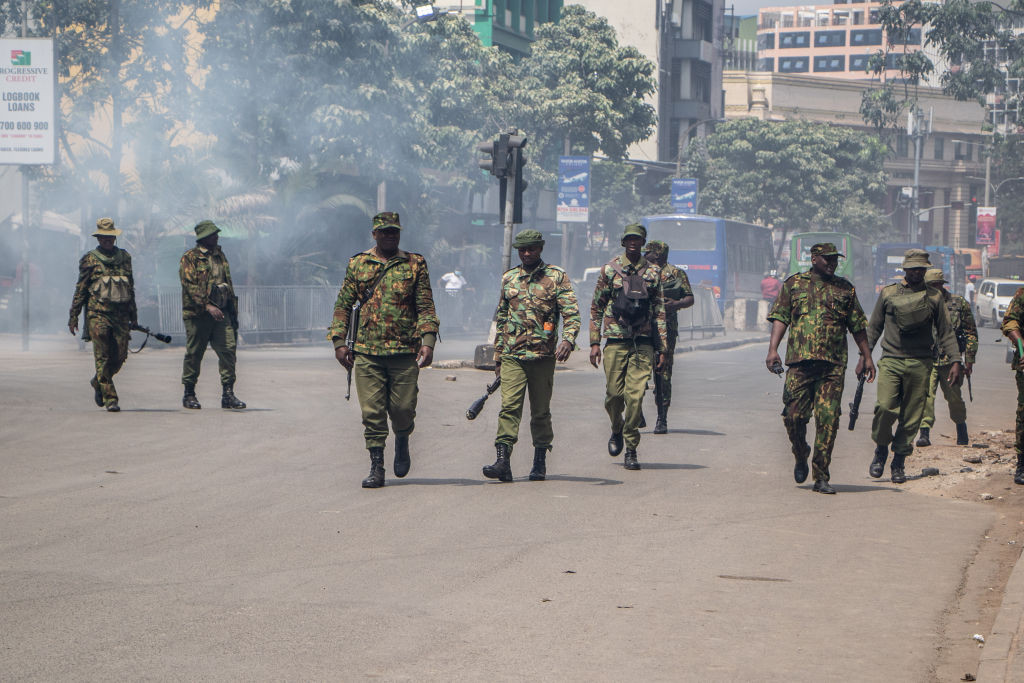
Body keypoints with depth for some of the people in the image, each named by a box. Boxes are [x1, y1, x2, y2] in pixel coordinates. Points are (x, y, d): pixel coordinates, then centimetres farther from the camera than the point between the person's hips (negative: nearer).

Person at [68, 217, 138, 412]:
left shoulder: (125, 257, 14)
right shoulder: (89, 260, 2)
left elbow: (131, 288, 20)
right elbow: (80, 289, 3)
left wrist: (133, 315, 19)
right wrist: (73, 316, -1)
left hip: (121, 314, 4)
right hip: (98, 313, -4)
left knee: (120, 356, 1)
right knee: (103, 357, -8)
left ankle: (98, 382, 28)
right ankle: (110, 398, -6)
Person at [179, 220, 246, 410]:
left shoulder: (220, 256, 17)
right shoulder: (189, 258, -3)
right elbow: (190, 285, -14)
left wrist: (232, 311, 20)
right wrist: (207, 305, -24)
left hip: (220, 312, 5)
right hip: (197, 314, -5)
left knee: (228, 348, -8)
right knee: (194, 354, 3)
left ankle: (228, 394, -7)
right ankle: (189, 394, 15)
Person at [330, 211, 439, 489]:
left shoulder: (414, 265, 6)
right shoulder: (357, 264, 9)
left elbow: (426, 307, 3)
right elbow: (343, 305, 11)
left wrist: (427, 340, -9)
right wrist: (339, 341, 2)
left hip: (405, 351, -1)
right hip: (367, 351, 1)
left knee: (403, 409, 0)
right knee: (372, 412, -2)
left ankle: (402, 441, 31)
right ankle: (376, 467, 6)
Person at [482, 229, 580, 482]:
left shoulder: (557, 277, 3)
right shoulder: (509, 278, 14)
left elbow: (571, 313, -5)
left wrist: (568, 340, -24)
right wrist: (497, 355, 18)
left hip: (543, 356, -2)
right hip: (512, 356, 2)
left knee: (541, 411, 7)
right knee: (509, 407, -12)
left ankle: (540, 462, 19)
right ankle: (503, 461, -18)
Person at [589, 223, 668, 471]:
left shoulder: (653, 272, 9)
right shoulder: (609, 270, 5)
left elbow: (660, 311, 11)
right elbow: (596, 308, 8)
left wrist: (662, 347, 6)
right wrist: (595, 342, 1)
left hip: (643, 342, 0)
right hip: (616, 340, 0)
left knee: (635, 395, -8)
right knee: (614, 393, 0)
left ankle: (631, 448, 0)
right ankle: (617, 431, 30)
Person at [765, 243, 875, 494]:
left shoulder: (845, 289, 16)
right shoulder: (793, 284, 11)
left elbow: (858, 325, 20)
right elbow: (780, 317, 4)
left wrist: (866, 357, 18)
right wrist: (773, 349, -8)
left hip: (833, 365, 1)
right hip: (800, 361, -1)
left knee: (828, 419, -6)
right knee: (794, 416, -3)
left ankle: (821, 477, -2)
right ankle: (801, 457, 26)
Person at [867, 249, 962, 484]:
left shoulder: (934, 298, 9)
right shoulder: (888, 293, 8)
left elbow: (946, 332, 10)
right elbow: (874, 327, 15)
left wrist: (955, 361, 2)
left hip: (920, 364, 1)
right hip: (891, 361, -1)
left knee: (911, 416, 0)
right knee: (885, 407, -16)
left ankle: (899, 463, 11)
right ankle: (881, 450, 8)